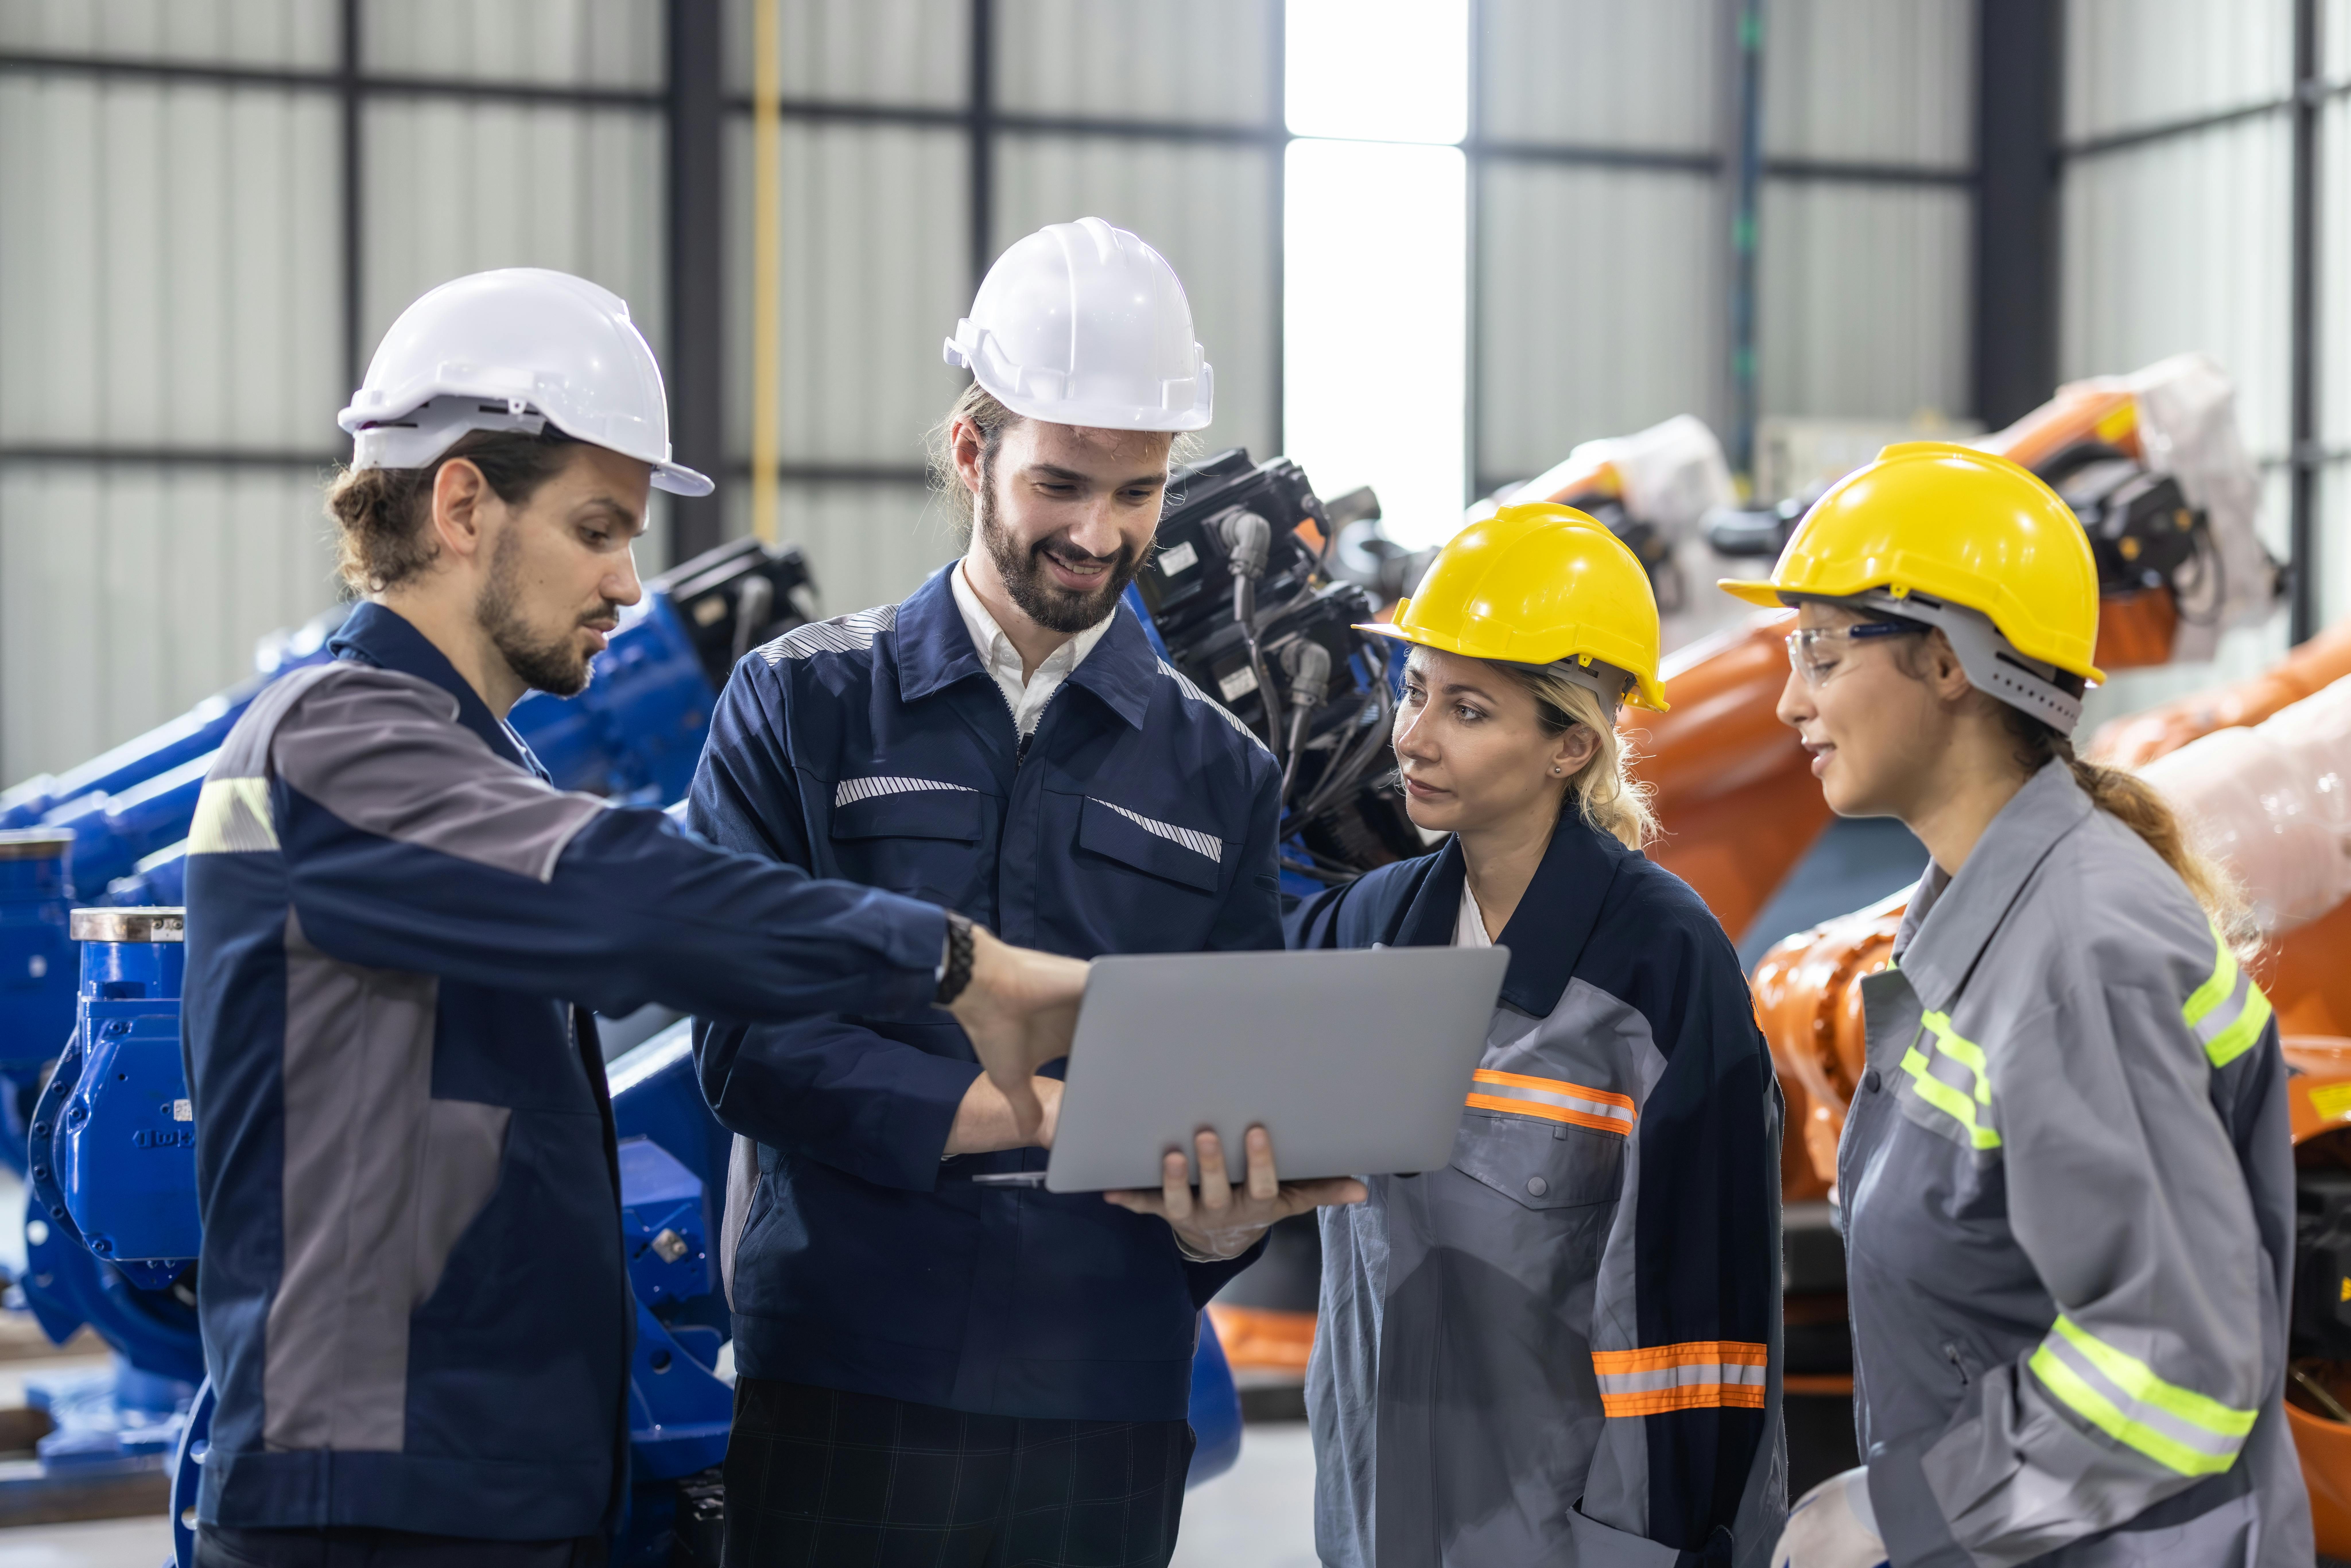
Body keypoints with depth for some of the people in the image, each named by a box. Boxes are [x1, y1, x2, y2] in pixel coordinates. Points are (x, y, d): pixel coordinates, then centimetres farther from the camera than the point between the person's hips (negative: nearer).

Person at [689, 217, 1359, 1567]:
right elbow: (750, 1041, -8)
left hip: (1109, 1405, 2)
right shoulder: (804, 709, 3)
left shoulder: (1221, 774, 11)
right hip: (841, 1389, -2)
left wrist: (1221, 1220, -16)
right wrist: (1033, 1113, -19)